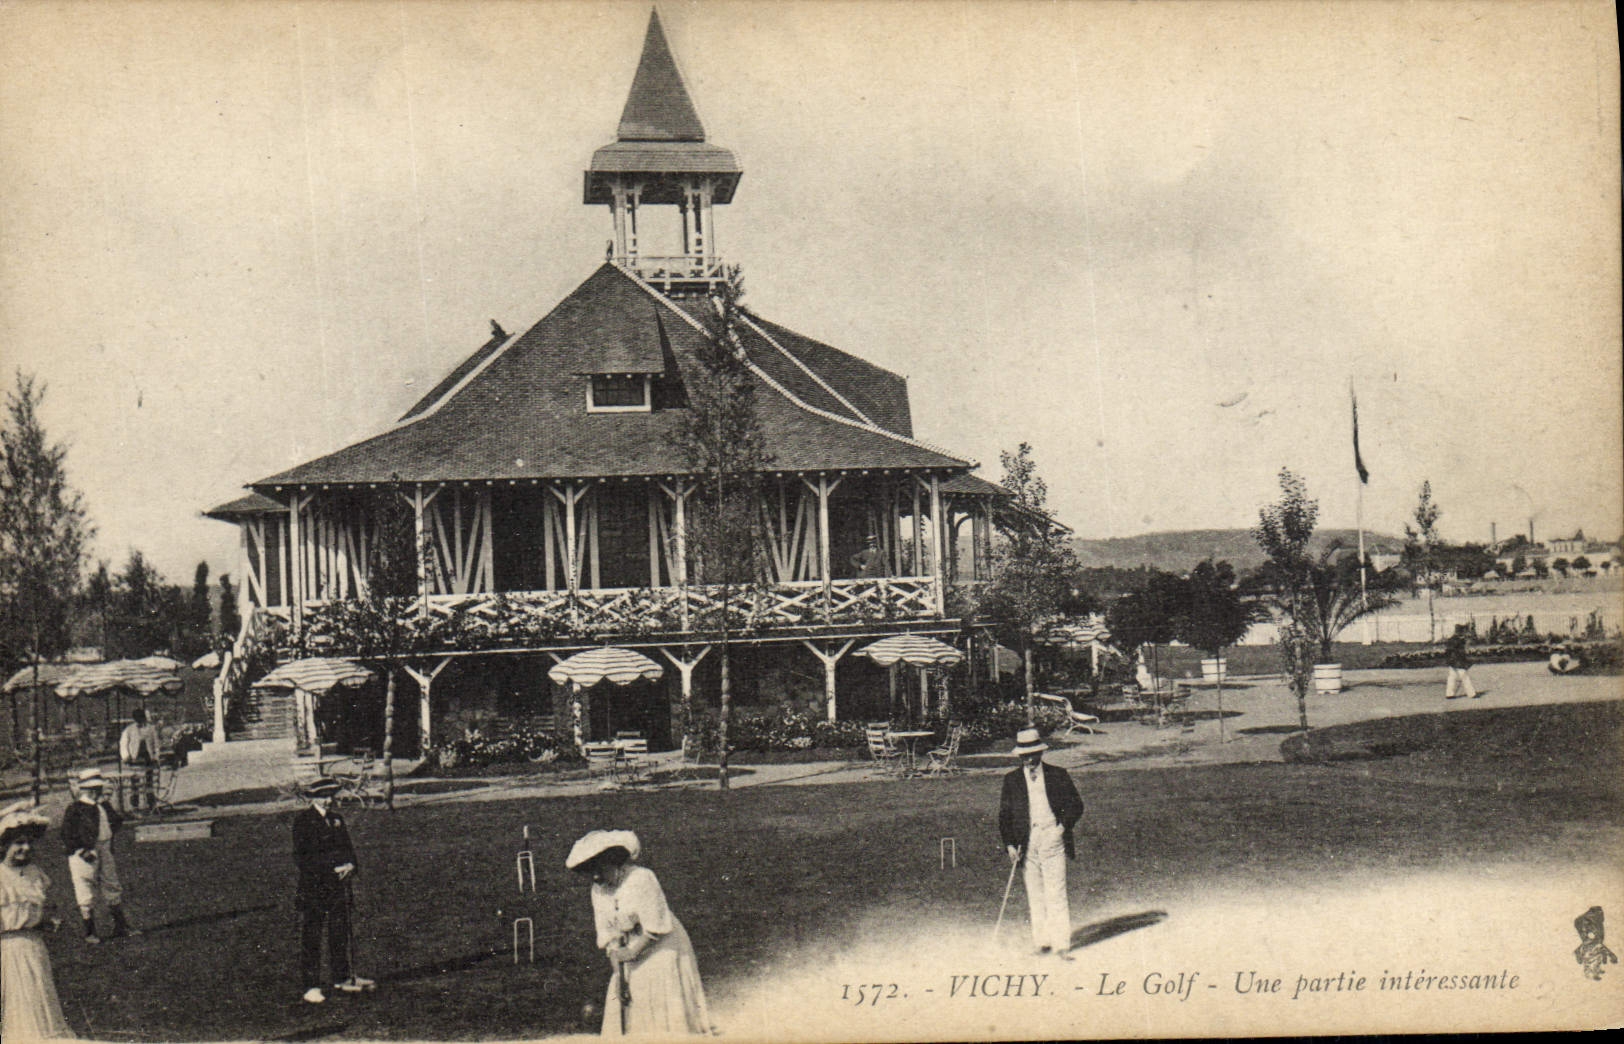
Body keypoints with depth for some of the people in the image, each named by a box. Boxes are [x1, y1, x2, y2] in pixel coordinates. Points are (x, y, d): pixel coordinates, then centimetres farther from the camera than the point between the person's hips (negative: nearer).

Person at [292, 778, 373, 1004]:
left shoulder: (336, 819, 14)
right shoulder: (303, 820, -6)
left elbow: (347, 848, 19)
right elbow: (302, 856, -12)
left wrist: (350, 864, -4)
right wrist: (332, 868, -18)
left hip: (338, 885, 6)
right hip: (312, 886, -6)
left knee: (340, 932, 10)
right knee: (310, 937, -1)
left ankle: (342, 977, 20)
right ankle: (311, 986, 4)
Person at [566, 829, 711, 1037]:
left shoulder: (641, 879, -19)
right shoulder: (598, 891, 1)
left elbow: (656, 928, -18)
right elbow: (608, 937, 3)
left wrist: (632, 951, -15)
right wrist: (619, 975, -4)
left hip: (662, 948, -6)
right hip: (632, 961, 6)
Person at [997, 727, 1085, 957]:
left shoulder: (1058, 775, 7)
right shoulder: (1012, 780, 10)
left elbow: (1076, 805, 10)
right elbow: (1004, 815, 9)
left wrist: (1064, 825, -6)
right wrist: (1009, 844, -1)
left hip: (1052, 837, -2)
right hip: (1027, 842, 2)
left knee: (1055, 893, -6)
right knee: (1035, 895, 3)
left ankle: (1061, 944, -3)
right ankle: (1042, 943, 9)